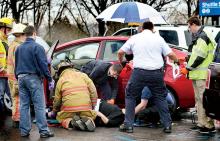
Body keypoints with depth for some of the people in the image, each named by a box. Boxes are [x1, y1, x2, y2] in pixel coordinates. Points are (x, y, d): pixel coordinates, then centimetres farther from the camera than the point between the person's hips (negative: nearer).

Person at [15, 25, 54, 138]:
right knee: (39, 106, -4)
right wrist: (50, 79, -6)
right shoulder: (37, 47, -8)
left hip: (21, 78, 6)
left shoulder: (19, 48, 13)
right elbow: (43, 65, -12)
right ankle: (43, 131, -6)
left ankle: (24, 131, 9)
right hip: (33, 78, -6)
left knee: (24, 105, 9)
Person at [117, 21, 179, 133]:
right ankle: (167, 125, 12)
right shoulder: (158, 38, 9)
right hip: (156, 73, 1)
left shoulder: (135, 38, 9)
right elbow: (170, 54, 5)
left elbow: (120, 52, 8)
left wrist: (121, 61, 29)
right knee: (160, 98, 15)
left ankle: (128, 125, 8)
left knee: (130, 96, 13)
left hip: (139, 72, -1)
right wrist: (176, 60, 27)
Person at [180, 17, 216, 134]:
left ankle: (209, 125, -7)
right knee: (199, 99, 14)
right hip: (198, 75, 11)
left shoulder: (203, 37, -13)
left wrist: (188, 68, -13)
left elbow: (200, 57, -19)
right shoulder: (200, 36, 18)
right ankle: (202, 123, 20)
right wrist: (189, 67, 16)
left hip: (202, 76, -11)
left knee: (203, 100, -9)